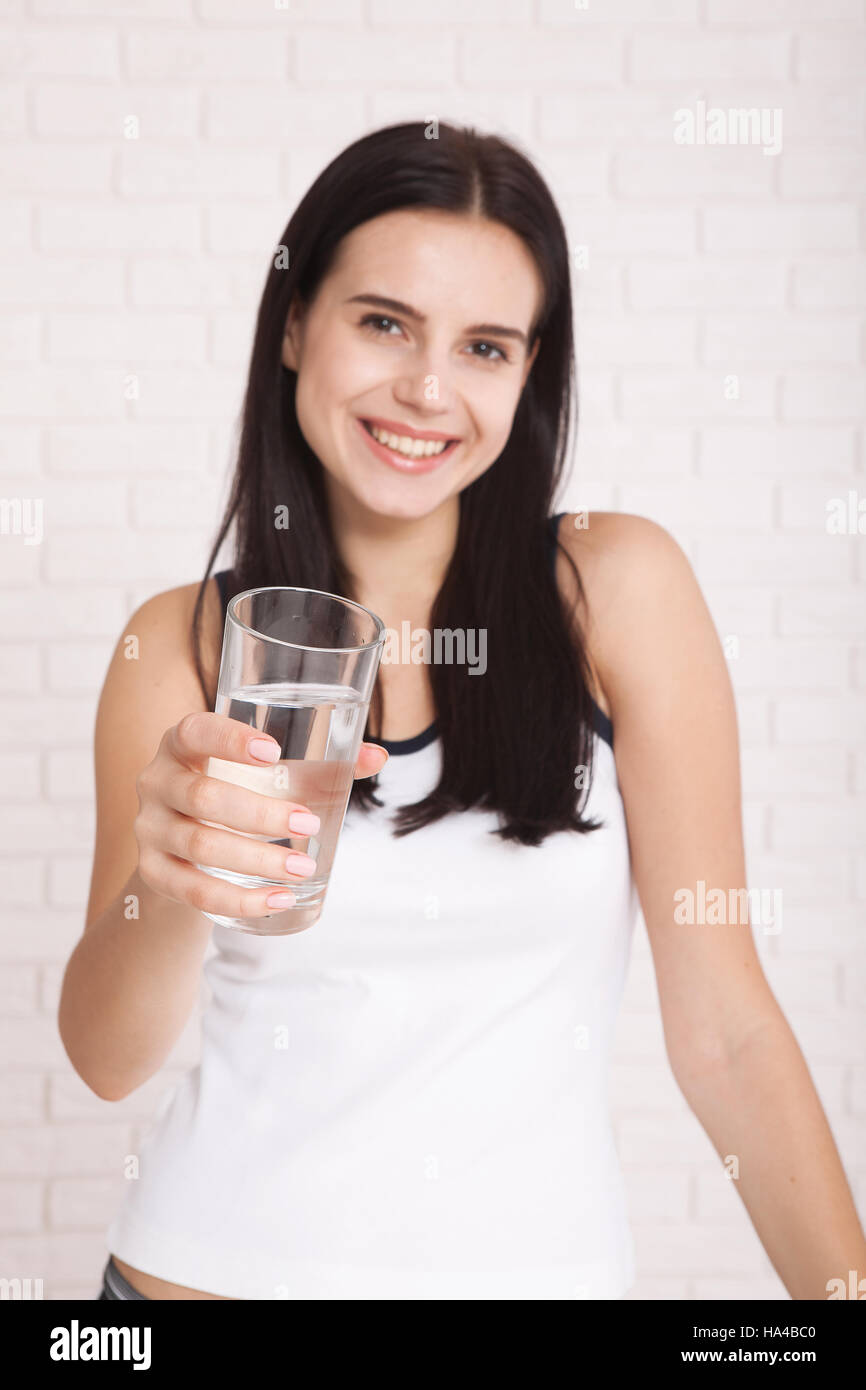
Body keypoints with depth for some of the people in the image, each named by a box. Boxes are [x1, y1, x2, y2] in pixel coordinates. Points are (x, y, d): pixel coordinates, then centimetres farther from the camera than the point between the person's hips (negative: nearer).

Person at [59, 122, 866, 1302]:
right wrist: (168, 891, -26)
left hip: (535, 1261, -1)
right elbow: (109, 1058, -7)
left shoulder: (618, 586, -9)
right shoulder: (181, 645, -5)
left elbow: (725, 1030, -8)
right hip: (211, 1259, 1)